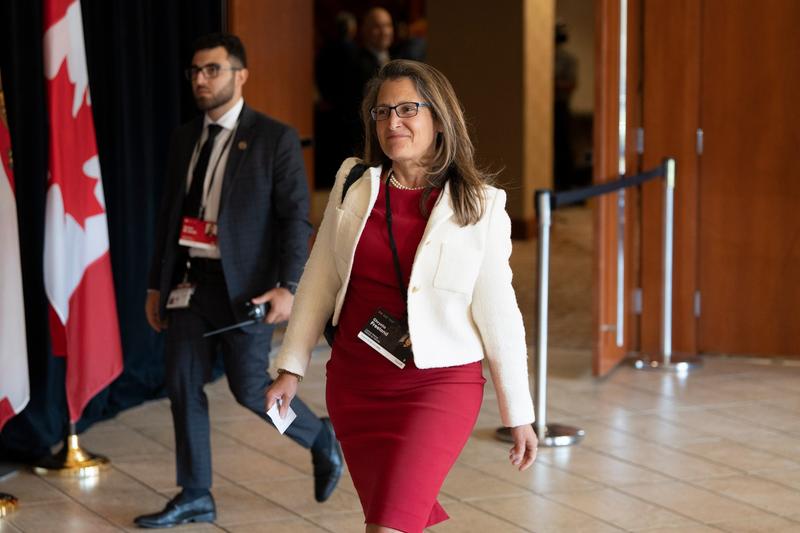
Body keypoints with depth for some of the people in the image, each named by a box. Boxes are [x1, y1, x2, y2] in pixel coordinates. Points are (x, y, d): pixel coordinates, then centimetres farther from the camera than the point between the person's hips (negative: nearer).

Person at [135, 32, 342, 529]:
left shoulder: (274, 139, -6)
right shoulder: (185, 139, 12)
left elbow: (297, 218, -9)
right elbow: (170, 213, 17)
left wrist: (287, 287, -17)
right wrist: (157, 284, 15)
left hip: (245, 284, -6)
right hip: (189, 282, 6)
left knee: (250, 387, -3)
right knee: (183, 385, 5)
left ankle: (320, 437, 25)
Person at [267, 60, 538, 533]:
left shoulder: (480, 207, -6)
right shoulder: (353, 184, 3)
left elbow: (498, 315, -4)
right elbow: (320, 280, 9)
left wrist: (519, 416, -1)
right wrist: (292, 368, 8)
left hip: (438, 386, -4)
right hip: (355, 383, 4)